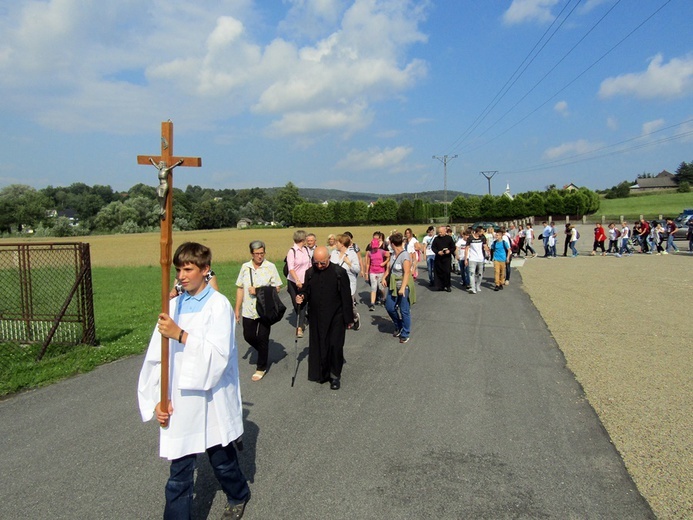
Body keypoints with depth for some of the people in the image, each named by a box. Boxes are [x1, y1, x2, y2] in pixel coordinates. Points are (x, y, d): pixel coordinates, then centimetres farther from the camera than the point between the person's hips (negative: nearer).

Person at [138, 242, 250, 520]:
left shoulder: (218, 304, -11)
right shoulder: (174, 306, 2)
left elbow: (219, 354, -21)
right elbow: (156, 357, 2)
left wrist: (181, 335, -28)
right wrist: (158, 399, -5)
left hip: (212, 402, -3)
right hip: (179, 404, 3)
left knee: (222, 461, 18)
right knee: (179, 474, 9)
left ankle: (238, 497, 46)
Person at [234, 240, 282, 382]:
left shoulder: (270, 267, -7)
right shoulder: (245, 267, 2)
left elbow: (277, 288, -7)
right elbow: (240, 289, 5)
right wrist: (237, 309, 5)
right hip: (248, 310, 3)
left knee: (263, 338, 4)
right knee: (248, 336, 11)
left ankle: (261, 368, 21)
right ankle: (264, 352, 40)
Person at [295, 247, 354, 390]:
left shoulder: (339, 272, -9)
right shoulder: (310, 273, 2)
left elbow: (346, 297, -6)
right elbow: (307, 292, 14)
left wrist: (348, 319, -5)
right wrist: (302, 297, -10)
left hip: (335, 317, -4)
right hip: (316, 317, 4)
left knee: (335, 346, -3)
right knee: (318, 346, 9)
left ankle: (335, 375, 15)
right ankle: (322, 373, 28)